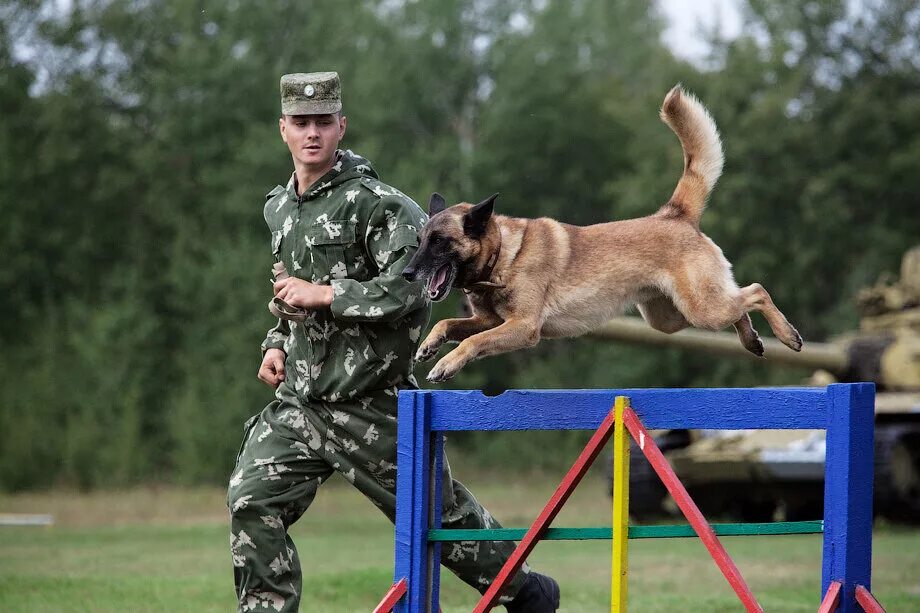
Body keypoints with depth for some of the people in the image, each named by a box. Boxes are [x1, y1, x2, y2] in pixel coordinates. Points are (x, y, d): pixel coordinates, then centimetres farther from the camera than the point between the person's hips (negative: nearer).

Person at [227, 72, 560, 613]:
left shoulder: (372, 201, -13)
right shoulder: (279, 208, 12)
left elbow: (412, 283, -23)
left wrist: (325, 295, -21)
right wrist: (278, 342, 14)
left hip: (370, 404, -6)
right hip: (298, 399, 6)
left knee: (434, 512, 7)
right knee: (252, 502, -11)